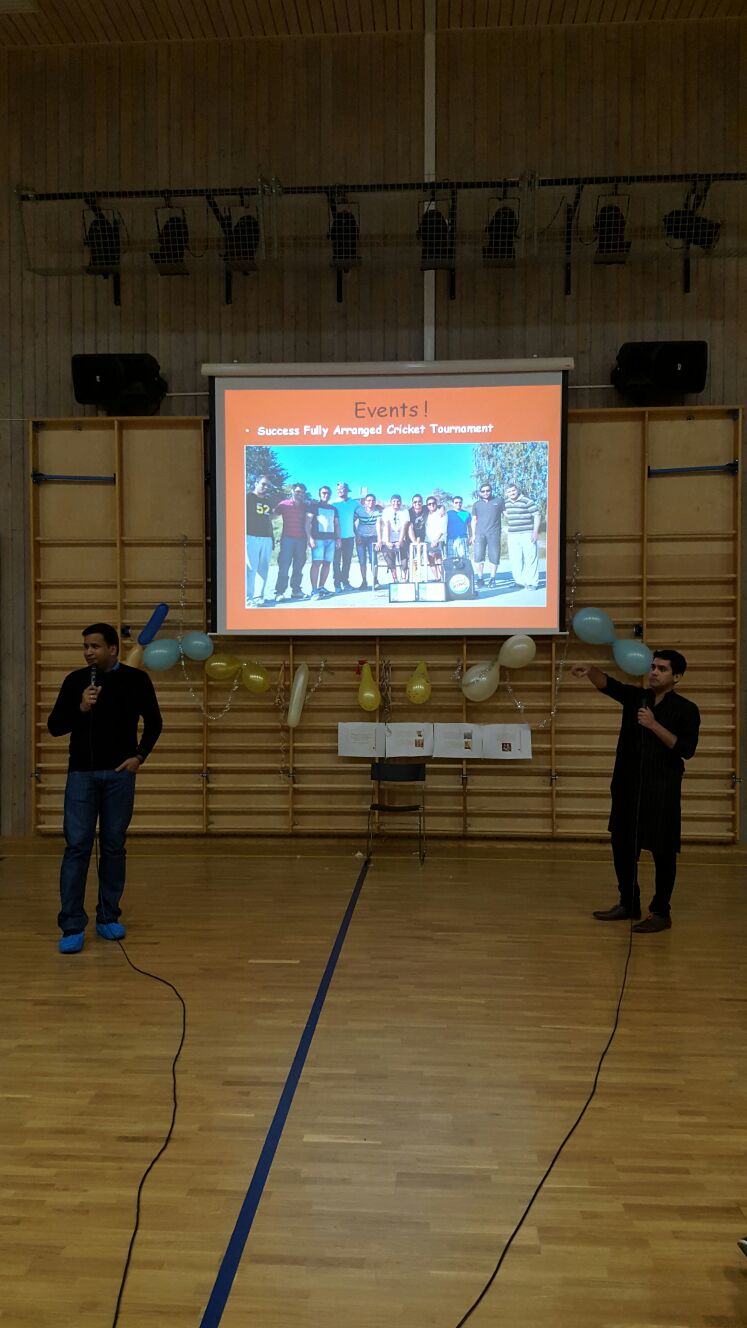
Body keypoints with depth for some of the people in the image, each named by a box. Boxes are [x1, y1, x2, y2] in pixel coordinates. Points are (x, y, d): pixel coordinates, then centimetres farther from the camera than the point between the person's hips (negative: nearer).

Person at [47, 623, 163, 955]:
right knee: (77, 847, -5)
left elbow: (153, 722, 9)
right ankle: (72, 926, 1)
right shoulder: (75, 680, 0)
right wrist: (80, 708, -19)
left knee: (113, 847, 8)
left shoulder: (136, 679, -1)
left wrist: (140, 756, -2)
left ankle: (108, 917, 21)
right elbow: (54, 727, -2)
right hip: (81, 774, 0)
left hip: (119, 774, 0)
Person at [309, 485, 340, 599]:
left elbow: (337, 524, 22)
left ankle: (321, 587, 9)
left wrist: (338, 537, 8)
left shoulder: (334, 509, 22)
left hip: (331, 539, 5)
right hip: (318, 538, -5)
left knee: (327, 563, 2)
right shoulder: (314, 506, 7)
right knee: (316, 563, -13)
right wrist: (310, 538, -11)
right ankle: (314, 590, -15)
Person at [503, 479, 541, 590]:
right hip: (512, 535, 6)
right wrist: (507, 534, 23)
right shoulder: (506, 503, 12)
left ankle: (532, 583, -1)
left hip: (527, 535, -6)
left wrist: (535, 532, -12)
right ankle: (519, 582, 13)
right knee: (515, 560, 5)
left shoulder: (527, 501, -7)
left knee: (530, 558, -5)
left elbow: (537, 515, -7)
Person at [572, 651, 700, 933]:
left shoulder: (686, 709, -4)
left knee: (662, 851, 1)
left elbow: (686, 749, -13)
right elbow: (609, 684, -10)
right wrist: (591, 671, -31)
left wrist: (654, 725, -20)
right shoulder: (635, 697, 8)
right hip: (628, 786, 5)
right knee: (622, 845, 12)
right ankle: (628, 904, 27)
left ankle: (661, 913, 14)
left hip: (662, 790, -5)